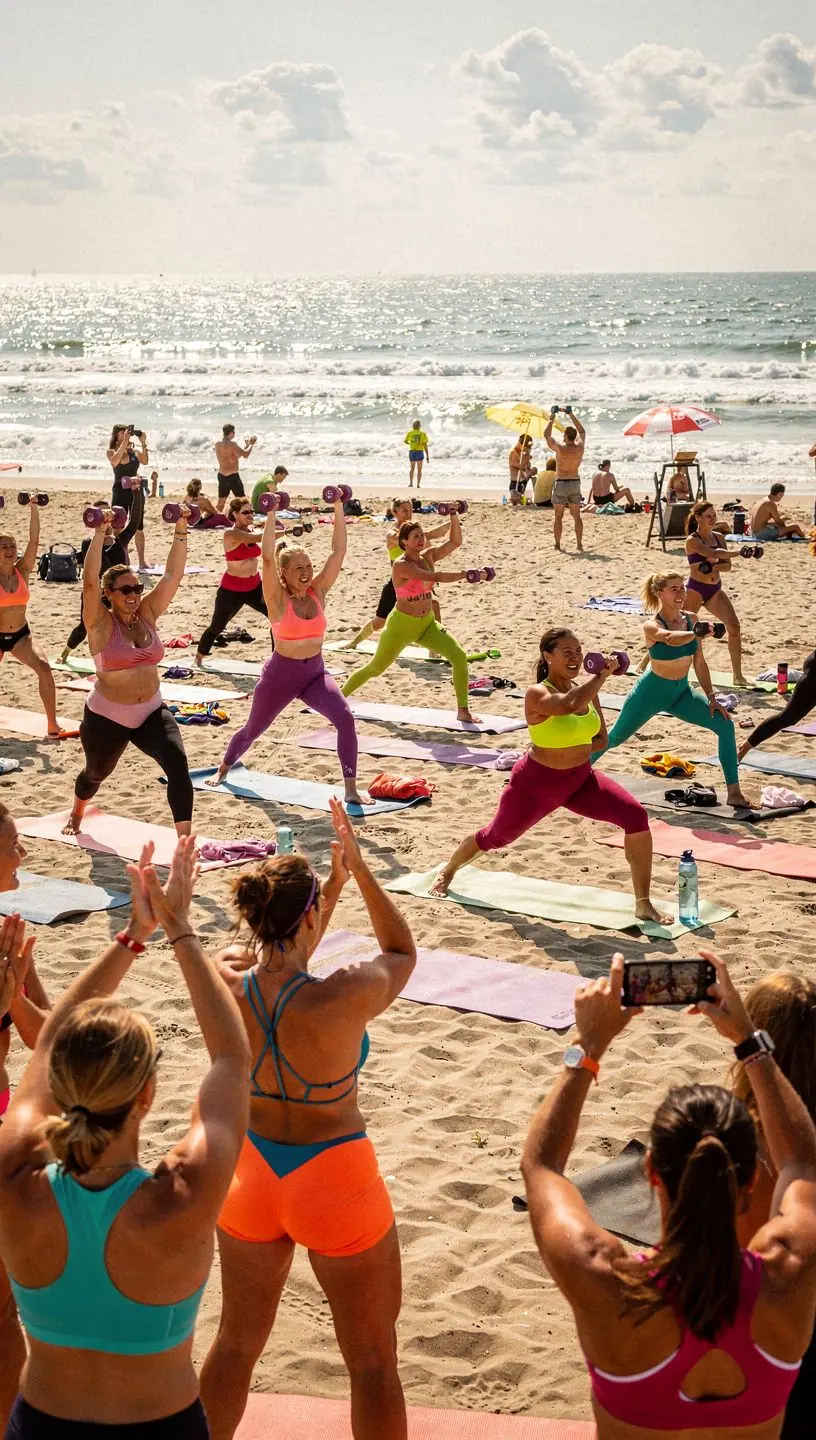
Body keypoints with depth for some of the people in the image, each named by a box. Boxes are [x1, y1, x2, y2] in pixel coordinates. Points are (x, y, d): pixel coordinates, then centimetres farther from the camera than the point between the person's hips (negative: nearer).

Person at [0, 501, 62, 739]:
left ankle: (53, 725, -20)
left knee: (43, 666, -23)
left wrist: (33, 509, -19)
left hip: (21, 635, 1)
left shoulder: (23, 570, -3)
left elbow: (34, 540, -12)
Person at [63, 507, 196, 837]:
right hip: (106, 717, -3)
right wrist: (100, 532, -29)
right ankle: (76, 815, 57)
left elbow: (173, 574, -4)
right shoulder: (101, 624, -13)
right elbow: (90, 579, -27)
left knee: (178, 765, -22)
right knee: (96, 773, 22)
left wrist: (181, 530, -12)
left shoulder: (147, 614, -1)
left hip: (151, 713, 3)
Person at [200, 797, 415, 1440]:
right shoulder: (344, 998, -29)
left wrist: (333, 886, 8)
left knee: (238, 1340, 25)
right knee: (373, 1359, 14)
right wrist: (359, 870, -4)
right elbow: (403, 953, -5)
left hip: (250, 1172, 5)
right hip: (332, 1178, -5)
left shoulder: (226, 984, -16)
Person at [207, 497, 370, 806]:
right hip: (281, 674, -3)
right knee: (253, 729, 18)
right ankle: (223, 769, 49)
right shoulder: (278, 598, -13)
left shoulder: (317, 592, -2)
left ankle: (351, 789, -18)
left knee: (345, 719, -23)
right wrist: (271, 513, -28)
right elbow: (267, 557, -27)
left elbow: (338, 551, -7)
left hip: (316, 673, 3)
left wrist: (338, 508, -13)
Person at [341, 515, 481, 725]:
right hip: (402, 625, -6)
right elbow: (436, 577, -34)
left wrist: (454, 517, -13)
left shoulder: (427, 557, -1)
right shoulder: (401, 566, -22)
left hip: (427, 624, 6)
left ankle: (463, 711, -7)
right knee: (375, 668, 10)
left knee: (459, 656, -13)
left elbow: (455, 542, 0)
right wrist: (466, 574, -36)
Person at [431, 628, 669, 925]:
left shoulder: (587, 692, -1)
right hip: (537, 783, -5)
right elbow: (570, 704, -44)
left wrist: (573, 749, -10)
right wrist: (603, 673, -36)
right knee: (495, 837, 16)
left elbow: (601, 739, 9)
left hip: (581, 779, 5)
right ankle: (448, 870, 51)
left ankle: (643, 905, -9)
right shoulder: (537, 694, -22)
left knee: (636, 816, -17)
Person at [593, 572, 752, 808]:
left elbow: (699, 663, 3)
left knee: (725, 725, -11)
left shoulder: (690, 620, -5)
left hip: (681, 693, 5)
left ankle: (734, 793, -9)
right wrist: (699, 633, -64)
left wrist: (711, 698, -2)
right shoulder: (652, 625, -23)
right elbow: (671, 638, -48)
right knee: (615, 738, 12)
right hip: (651, 692, -5)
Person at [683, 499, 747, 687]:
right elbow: (713, 553, -31)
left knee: (734, 626, -11)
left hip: (715, 589, 6)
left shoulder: (718, 537, 6)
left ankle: (738, 675, -8)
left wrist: (714, 567, -20)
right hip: (696, 589, -6)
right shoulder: (692, 540, -13)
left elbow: (727, 565, 2)